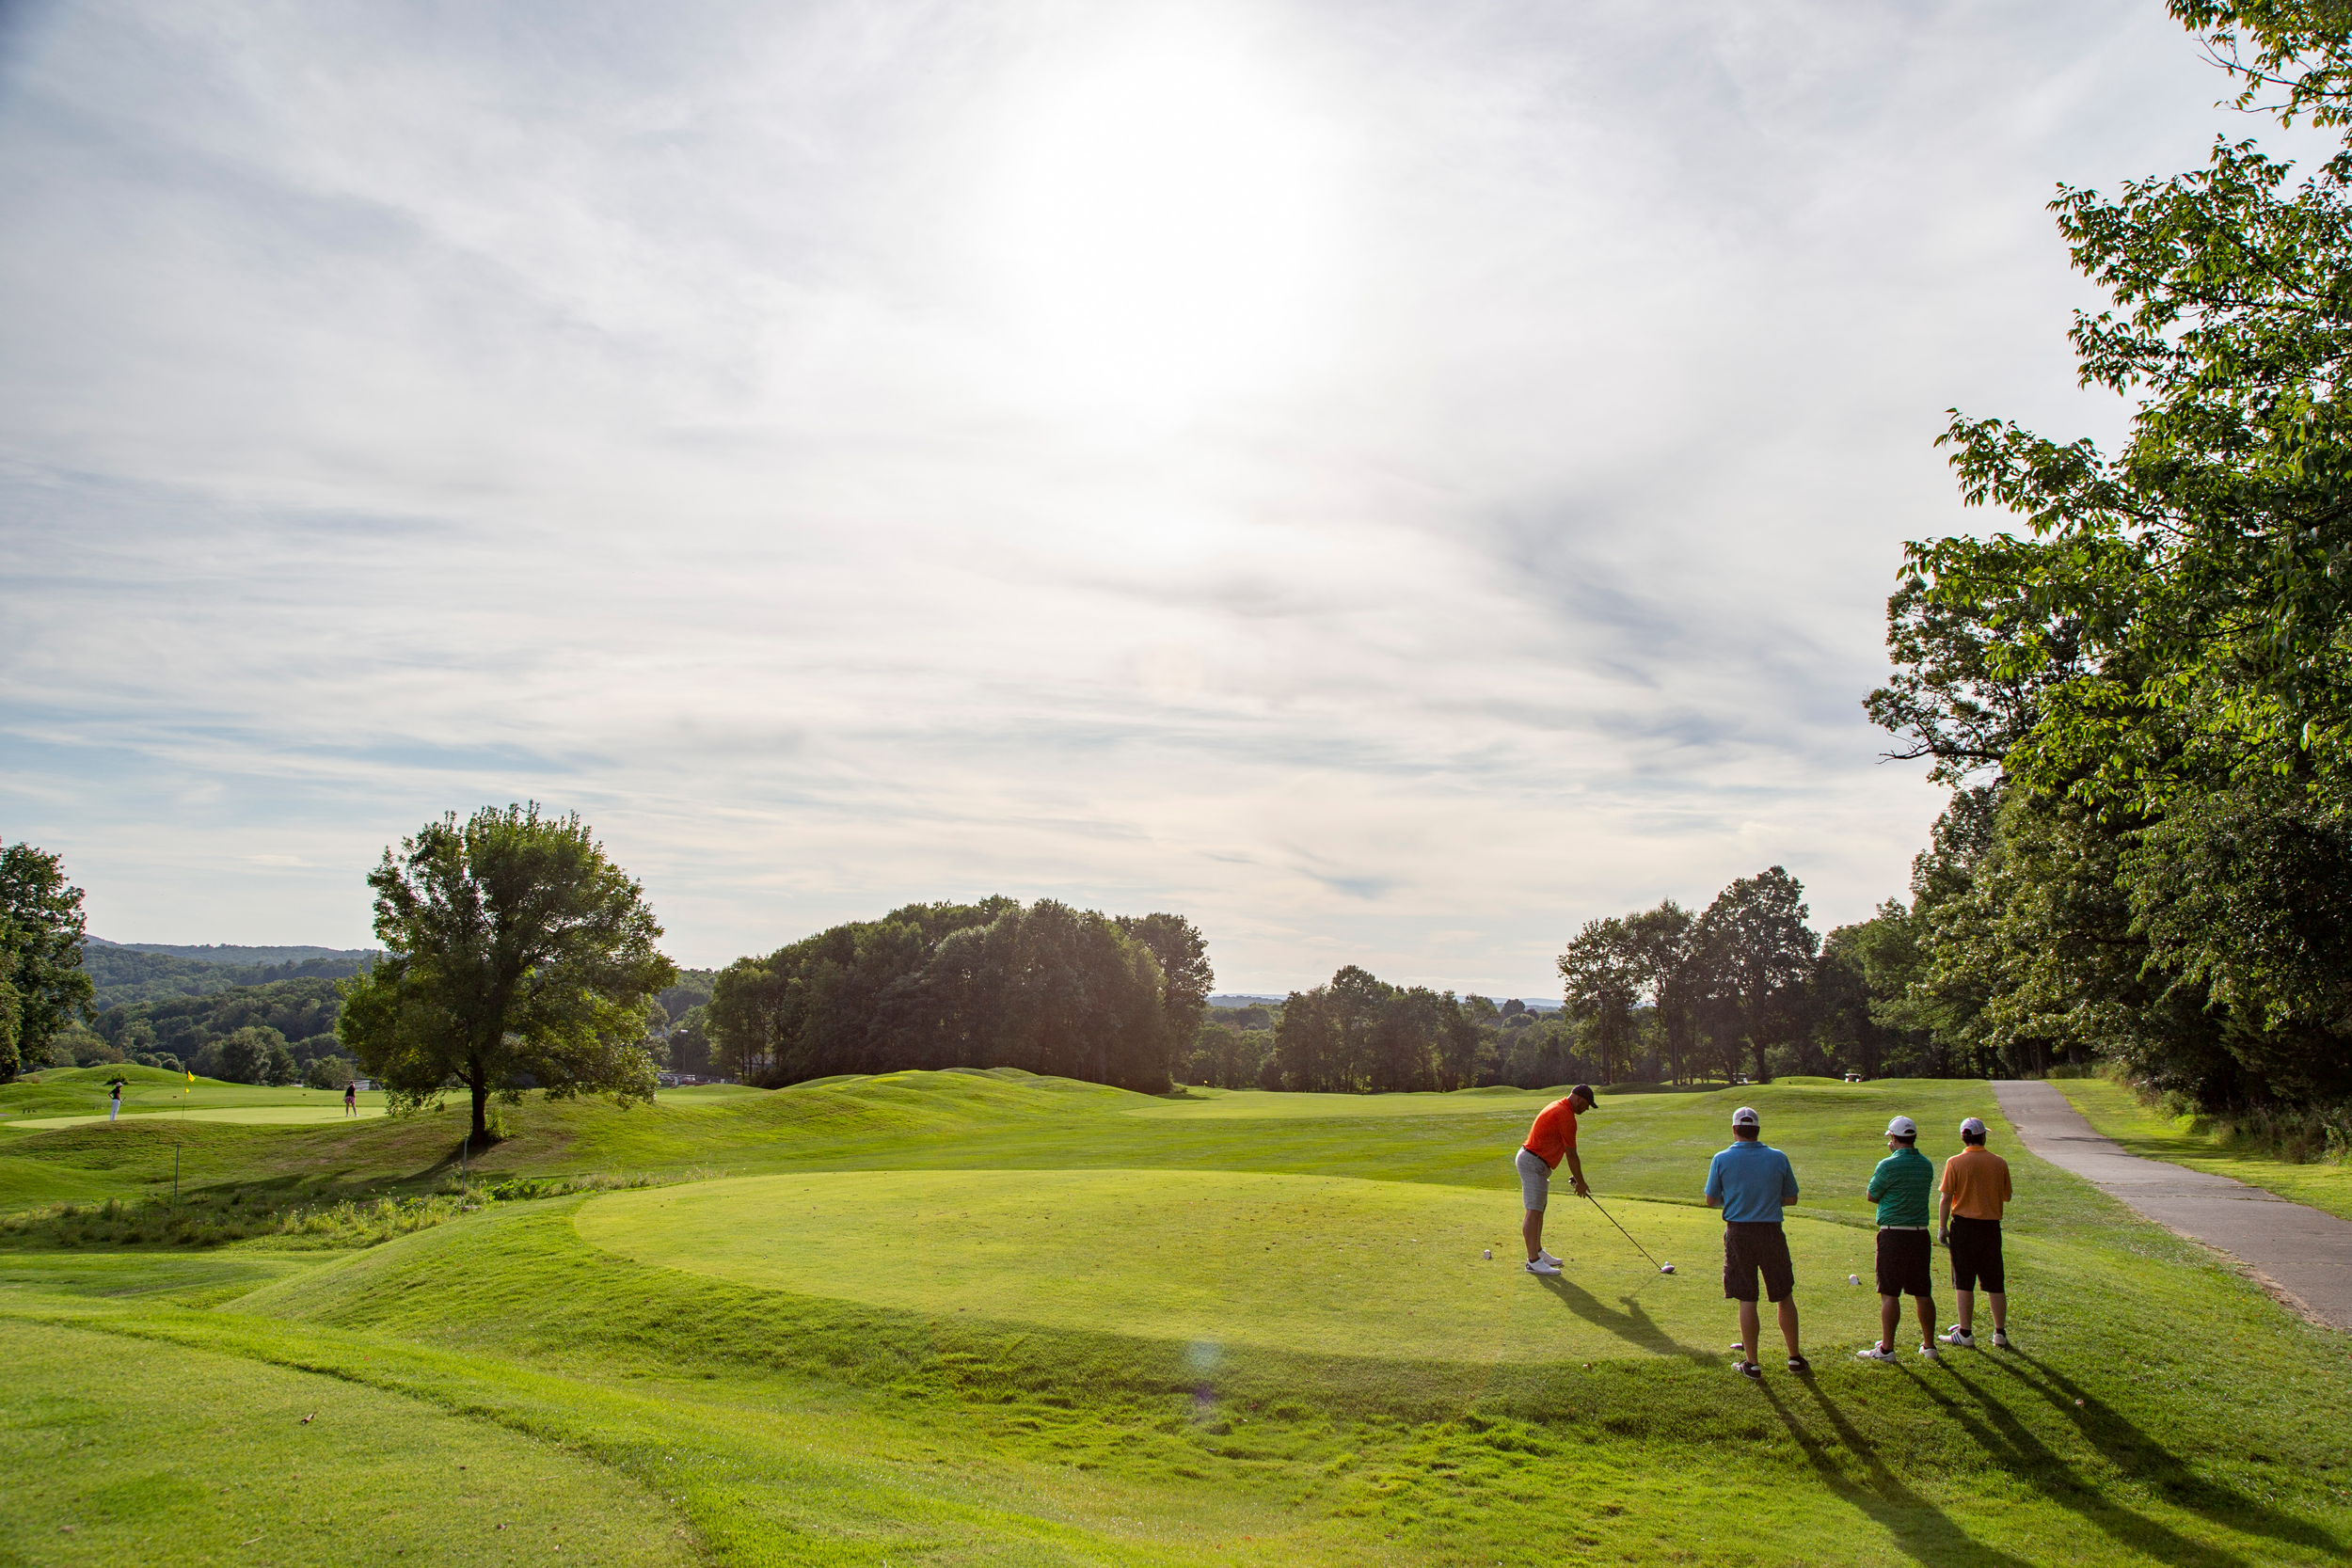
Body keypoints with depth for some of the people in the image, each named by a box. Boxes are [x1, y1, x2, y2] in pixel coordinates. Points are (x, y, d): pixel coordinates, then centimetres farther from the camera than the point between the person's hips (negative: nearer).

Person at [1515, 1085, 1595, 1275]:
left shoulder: (1558, 1107, 15)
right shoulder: (1566, 1116, -18)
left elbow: (1567, 1150, 21)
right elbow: (1571, 1154, -13)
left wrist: (1574, 1174, 22)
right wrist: (1580, 1182, -2)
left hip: (1534, 1163, 11)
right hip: (1533, 1163, -11)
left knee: (1539, 1209, 18)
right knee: (1534, 1211, -11)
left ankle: (1537, 1252, 28)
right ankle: (1533, 1261, -13)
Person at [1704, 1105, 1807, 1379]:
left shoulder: (1721, 1160, -5)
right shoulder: (1778, 1158, -3)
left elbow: (1711, 1200, 1)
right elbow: (1791, 1198, 6)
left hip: (1738, 1233, -1)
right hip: (1771, 1232, 1)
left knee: (1746, 1300, 5)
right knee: (1784, 1297, 14)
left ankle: (1751, 1363, 9)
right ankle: (1795, 1357, 23)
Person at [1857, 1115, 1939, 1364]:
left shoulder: (1888, 1165, -13)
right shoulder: (1926, 1165, 6)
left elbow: (1872, 1195, -1)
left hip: (1893, 1233, -6)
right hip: (1920, 1232, 6)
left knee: (1889, 1294, -2)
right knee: (1923, 1293, 13)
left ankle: (1886, 1348, 0)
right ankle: (1929, 1345, 20)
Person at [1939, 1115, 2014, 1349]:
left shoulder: (1955, 1163, -9)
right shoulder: (2000, 1163, -1)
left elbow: (1946, 1199, -9)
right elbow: (2006, 1196, 9)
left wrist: (1942, 1227, -1)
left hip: (1964, 1225, -3)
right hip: (1991, 1226, 3)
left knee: (1964, 1282, 3)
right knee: (1995, 1283, 12)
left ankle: (1966, 1333, 5)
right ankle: (2000, 1333, 17)